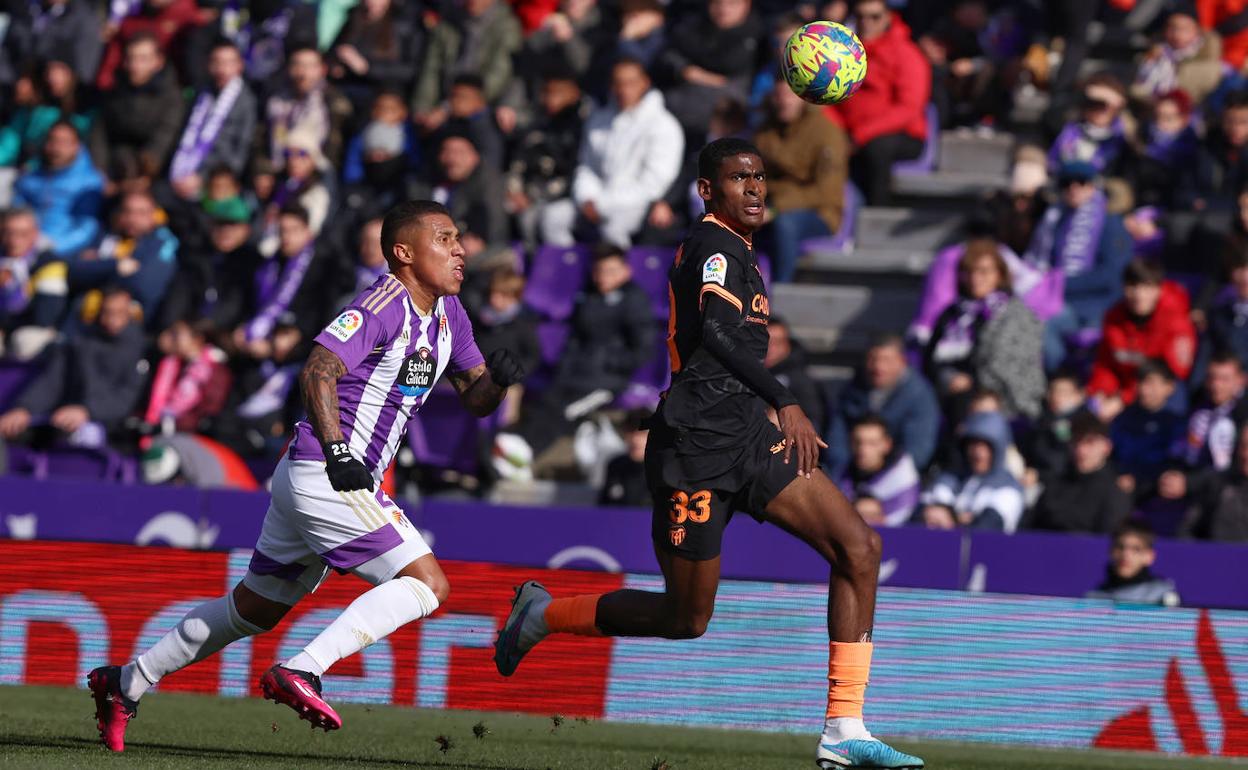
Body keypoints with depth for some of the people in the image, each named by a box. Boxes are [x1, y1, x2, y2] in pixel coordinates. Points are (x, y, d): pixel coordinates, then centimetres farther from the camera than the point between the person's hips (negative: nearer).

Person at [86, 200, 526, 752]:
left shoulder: (446, 312, 14)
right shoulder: (385, 304, -14)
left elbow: (475, 400, 18)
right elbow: (318, 371, -23)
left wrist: (497, 379, -4)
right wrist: (337, 451, -30)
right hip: (327, 478, -10)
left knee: (258, 607, 19)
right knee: (426, 584, -15)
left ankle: (126, 683, 26)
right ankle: (301, 672, -24)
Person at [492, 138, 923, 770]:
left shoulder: (736, 249, 20)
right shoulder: (716, 247, -11)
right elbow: (717, 329, -27)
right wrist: (785, 403, -32)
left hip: (746, 438, 9)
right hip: (697, 445, -9)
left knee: (859, 547, -7)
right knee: (687, 618, -1)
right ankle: (544, 614, 23)